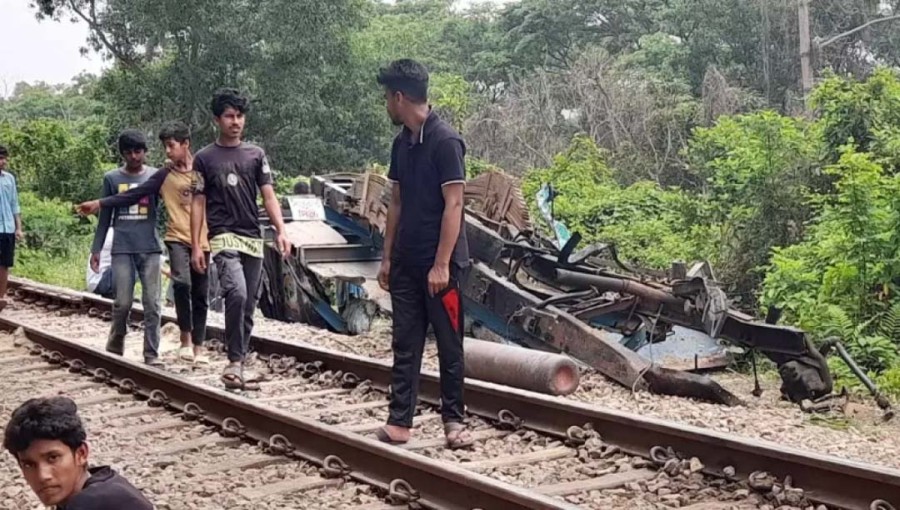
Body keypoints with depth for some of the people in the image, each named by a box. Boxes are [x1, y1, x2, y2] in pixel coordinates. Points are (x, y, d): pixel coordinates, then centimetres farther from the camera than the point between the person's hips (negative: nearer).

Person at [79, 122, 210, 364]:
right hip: (178, 238, -1)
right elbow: (134, 194, 0)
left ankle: (198, 348, 14)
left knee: (200, 297, 5)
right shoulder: (165, 175, 3)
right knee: (181, 282, -26)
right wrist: (99, 203, -5)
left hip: (202, 241, 1)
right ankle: (185, 339, -12)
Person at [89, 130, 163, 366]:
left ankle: (152, 353, 2)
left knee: (152, 303, -3)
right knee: (123, 302, 0)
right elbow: (105, 217, 11)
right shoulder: (112, 178, 7)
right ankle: (115, 347, 20)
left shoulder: (156, 176, 6)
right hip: (122, 249, 0)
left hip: (150, 248, 0)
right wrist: (96, 249, 8)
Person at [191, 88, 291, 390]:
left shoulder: (255, 155, 10)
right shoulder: (205, 158, 4)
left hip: (253, 240, 4)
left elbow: (269, 196, 5)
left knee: (248, 306, 6)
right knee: (237, 294, -25)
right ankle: (235, 362, -15)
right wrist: (196, 246, -4)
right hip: (224, 238, -4)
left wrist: (281, 231, -9)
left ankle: (238, 366, 16)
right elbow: (198, 204, 4)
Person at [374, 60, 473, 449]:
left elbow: (453, 205, -17)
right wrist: (387, 256, 13)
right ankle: (398, 422, 13)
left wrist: (442, 264, -19)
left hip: (440, 264, -7)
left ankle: (453, 420, 16)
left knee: (449, 344, 4)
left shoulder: (445, 141, -14)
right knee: (405, 344, 8)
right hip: (406, 263, 7)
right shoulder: (402, 143, 10)